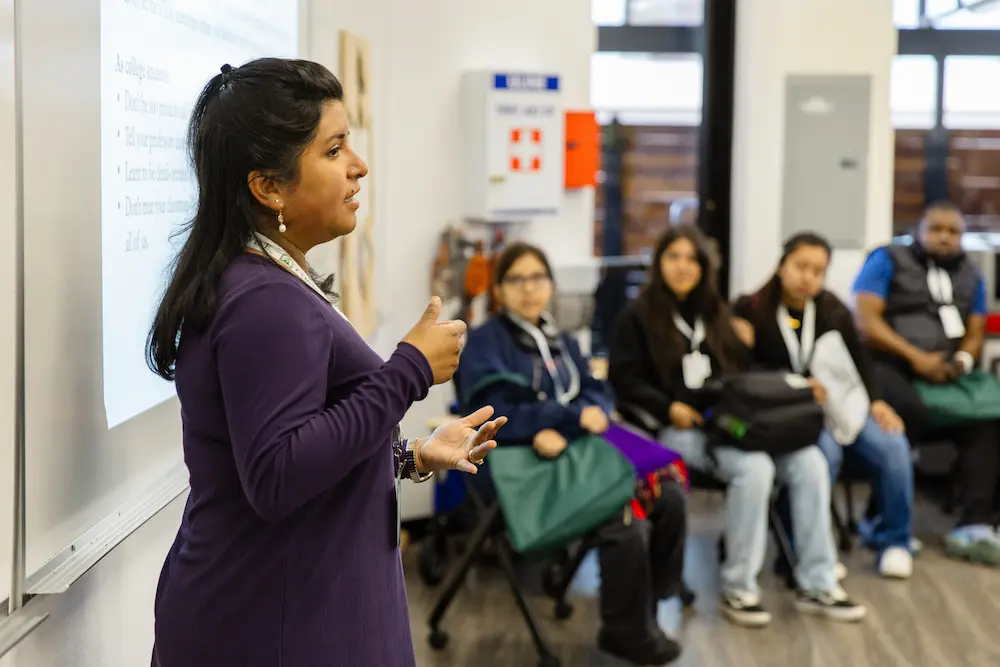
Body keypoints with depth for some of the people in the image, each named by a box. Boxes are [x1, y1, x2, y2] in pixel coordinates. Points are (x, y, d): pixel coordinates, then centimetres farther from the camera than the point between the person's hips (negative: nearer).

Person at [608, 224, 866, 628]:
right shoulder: (639, 316, 2)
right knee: (755, 467, -33)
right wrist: (670, 409, -17)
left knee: (809, 462, -19)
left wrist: (745, 347, 2)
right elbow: (623, 380, -5)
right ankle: (738, 589, -20)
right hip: (679, 427, -6)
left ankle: (817, 586, -13)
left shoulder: (715, 312, 21)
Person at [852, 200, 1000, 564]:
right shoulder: (888, 260, 6)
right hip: (889, 364, -5)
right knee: (907, 412, -37)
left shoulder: (970, 275, 22)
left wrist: (963, 359, -7)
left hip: (946, 371, 5)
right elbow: (866, 321, -5)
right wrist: (917, 358, -14)